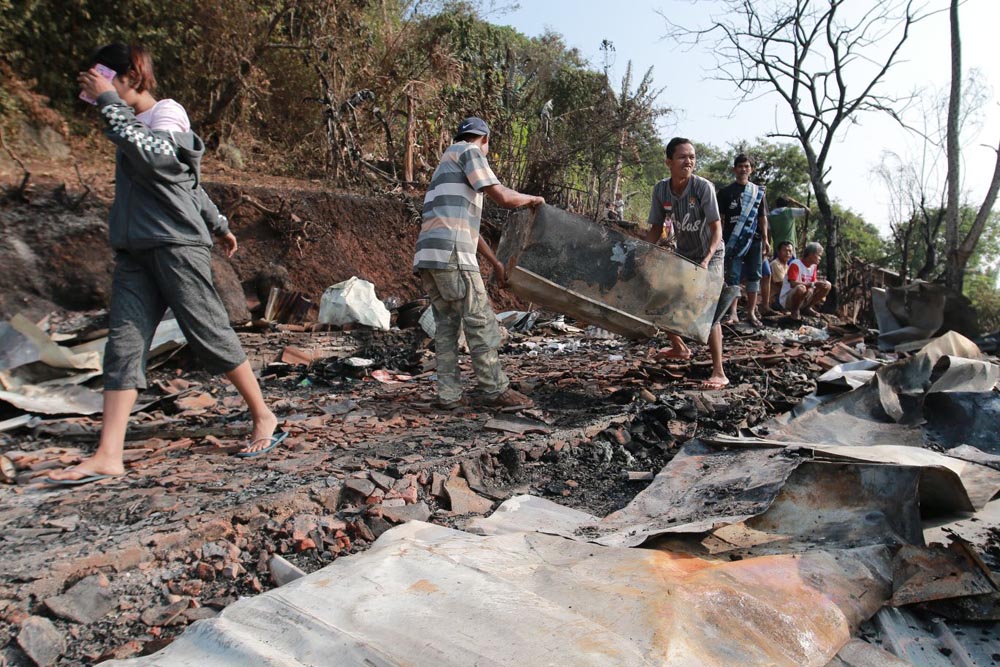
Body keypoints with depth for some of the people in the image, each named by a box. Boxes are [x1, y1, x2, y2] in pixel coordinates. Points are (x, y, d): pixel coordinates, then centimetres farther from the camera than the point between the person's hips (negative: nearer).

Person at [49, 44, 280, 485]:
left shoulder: (168, 113, -3)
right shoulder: (129, 122, 21)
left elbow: (153, 156, -27)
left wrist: (109, 102, -19)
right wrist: (217, 224, 36)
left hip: (176, 246, -8)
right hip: (133, 251, 8)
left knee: (210, 334, -4)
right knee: (123, 345, -2)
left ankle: (263, 417, 12)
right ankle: (108, 456, -3)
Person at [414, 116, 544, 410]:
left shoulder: (447, 165, 32)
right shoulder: (468, 151, 4)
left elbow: (468, 224, 32)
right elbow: (503, 197, -7)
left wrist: (496, 263, 33)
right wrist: (531, 199, 14)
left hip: (429, 256, 9)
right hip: (450, 254, -9)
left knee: (446, 324, 11)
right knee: (481, 322, -3)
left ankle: (449, 394, 11)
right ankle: (496, 390, 3)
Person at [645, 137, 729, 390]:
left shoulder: (703, 187, -23)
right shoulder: (660, 190, -11)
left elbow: (716, 228, -22)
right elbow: (656, 228, -2)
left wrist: (707, 259, -36)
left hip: (710, 254, -6)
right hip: (683, 254, 6)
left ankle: (719, 373, -18)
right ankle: (679, 347, 34)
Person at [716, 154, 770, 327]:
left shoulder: (758, 191, 12)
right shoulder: (726, 192, 4)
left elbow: (762, 217, 13)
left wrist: (765, 239, 7)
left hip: (754, 240, 3)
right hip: (733, 240, -3)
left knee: (754, 275, 3)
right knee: (733, 275, -5)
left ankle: (751, 312, 10)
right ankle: (733, 313, -2)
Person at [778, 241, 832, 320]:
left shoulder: (813, 266, 6)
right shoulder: (795, 264, -18)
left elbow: (813, 283, 9)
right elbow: (793, 284, -29)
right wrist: (813, 284, -31)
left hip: (805, 298, 8)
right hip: (787, 299, -8)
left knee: (827, 285, -4)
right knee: (801, 288, -40)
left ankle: (807, 308, 8)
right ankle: (795, 311, -11)